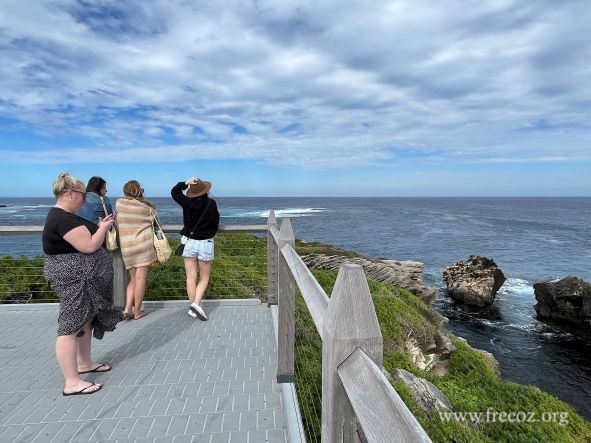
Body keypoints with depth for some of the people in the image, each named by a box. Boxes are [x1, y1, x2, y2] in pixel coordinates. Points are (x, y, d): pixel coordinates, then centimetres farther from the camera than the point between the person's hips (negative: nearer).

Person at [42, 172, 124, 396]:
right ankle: (72, 383, 2)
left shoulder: (64, 216, 12)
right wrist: (104, 228, -10)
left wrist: (99, 226, 10)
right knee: (71, 327, -5)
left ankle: (84, 363, 33)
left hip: (82, 279, 11)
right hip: (74, 279, -11)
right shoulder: (62, 219, -21)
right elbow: (89, 246, -25)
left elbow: (84, 239, 20)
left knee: (85, 321, 19)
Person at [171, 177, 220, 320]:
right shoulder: (211, 203, -11)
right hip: (206, 243, -2)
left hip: (189, 242, 2)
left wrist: (185, 183, 5)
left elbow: (174, 191, 15)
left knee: (191, 277, 9)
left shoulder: (187, 202, -5)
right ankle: (196, 303, -7)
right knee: (204, 278, 11)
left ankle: (193, 309, 15)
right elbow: (215, 223, -3)